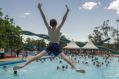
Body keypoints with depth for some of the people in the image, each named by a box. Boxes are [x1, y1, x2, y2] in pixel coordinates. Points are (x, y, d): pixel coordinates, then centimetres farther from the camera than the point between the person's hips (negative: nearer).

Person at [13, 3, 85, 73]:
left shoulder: (49, 29, -1)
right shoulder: (58, 29, -6)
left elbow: (44, 18, -6)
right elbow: (64, 20, -10)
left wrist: (40, 9, -8)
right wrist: (67, 11, -14)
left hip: (50, 46, 2)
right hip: (57, 46, -2)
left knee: (38, 55, -3)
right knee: (64, 57, -13)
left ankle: (23, 65, -9)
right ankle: (75, 68, -27)